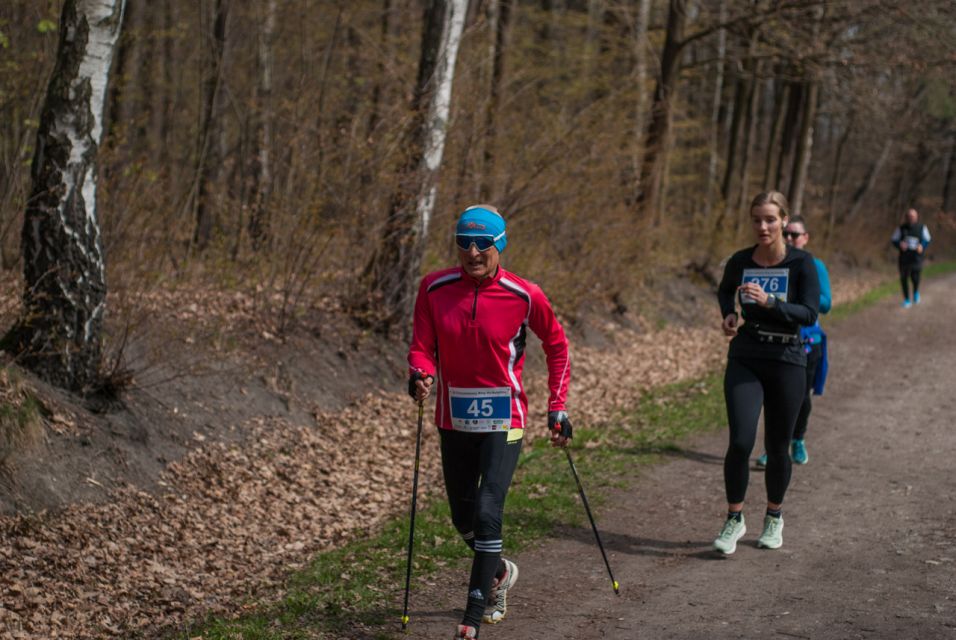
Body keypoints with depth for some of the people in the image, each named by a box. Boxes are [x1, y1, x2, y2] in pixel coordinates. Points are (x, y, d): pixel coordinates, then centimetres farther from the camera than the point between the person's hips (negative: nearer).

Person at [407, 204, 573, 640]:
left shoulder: (524, 296, -11)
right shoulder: (434, 289, -6)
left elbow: (556, 346, 2)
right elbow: (422, 345, -1)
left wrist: (557, 408, 1)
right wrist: (421, 374, -24)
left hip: (502, 421, -4)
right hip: (454, 419, 4)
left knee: (487, 513, -15)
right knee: (463, 518, 16)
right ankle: (499, 572, 47)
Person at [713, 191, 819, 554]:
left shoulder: (801, 262, -9)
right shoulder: (740, 262, 0)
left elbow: (810, 314, -17)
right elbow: (725, 290, 22)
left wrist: (769, 302, -29)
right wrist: (728, 314, 3)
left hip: (787, 362, -1)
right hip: (745, 361, 1)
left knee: (778, 448, 7)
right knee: (740, 441, -13)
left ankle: (774, 517, 29)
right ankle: (734, 518, 5)